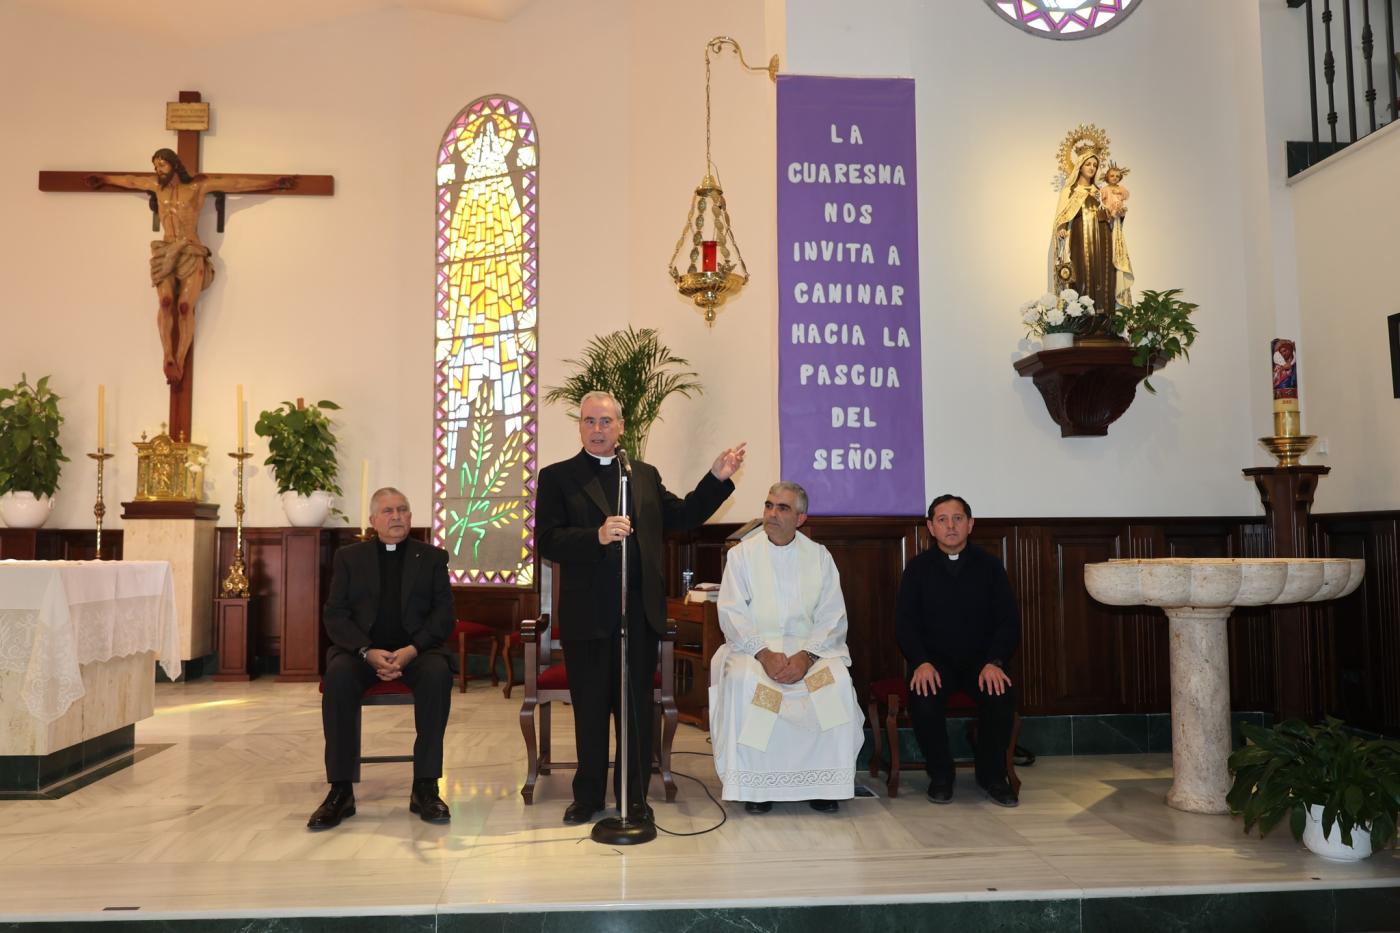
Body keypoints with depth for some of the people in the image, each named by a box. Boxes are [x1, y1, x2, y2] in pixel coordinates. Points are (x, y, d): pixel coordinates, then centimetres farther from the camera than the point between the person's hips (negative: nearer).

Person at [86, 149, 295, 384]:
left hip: (192, 255, -2)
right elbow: (130, 181, 36)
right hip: (165, 254, 3)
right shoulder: (157, 185, 19)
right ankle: (168, 358, -27)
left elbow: (237, 183, 6)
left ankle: (179, 362, -19)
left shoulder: (198, 186, 7)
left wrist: (272, 183, 6)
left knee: (185, 306, -18)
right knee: (166, 301, -21)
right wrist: (103, 179, 52)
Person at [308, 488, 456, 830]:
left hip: (416, 649, 0)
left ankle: (425, 787, -27)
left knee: (438, 671, -33)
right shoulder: (349, 557, 13)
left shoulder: (432, 557, 12)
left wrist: (412, 650, -16)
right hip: (362, 649, 1)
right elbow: (335, 615, 3)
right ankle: (341, 790, -26)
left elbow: (443, 614, 3)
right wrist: (368, 652, -15)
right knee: (338, 673, -33)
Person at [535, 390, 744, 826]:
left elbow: (682, 517, 13)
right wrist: (597, 536, -24)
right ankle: (588, 795, 25)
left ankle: (635, 795, 22)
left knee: (637, 708, 9)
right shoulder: (557, 477, 1)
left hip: (640, 613, 3)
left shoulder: (645, 475, 13)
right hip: (587, 617, -2)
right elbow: (547, 541, -9)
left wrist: (717, 478, 5)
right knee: (590, 709, 9)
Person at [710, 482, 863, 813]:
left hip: (810, 646, 1)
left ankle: (824, 783, -14)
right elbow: (732, 614, -3)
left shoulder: (819, 556, 8)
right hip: (753, 646, -1)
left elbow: (832, 616, 1)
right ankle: (754, 784, -19)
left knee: (838, 681, -28)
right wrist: (764, 653, -18)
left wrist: (806, 656, -16)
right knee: (741, 680, -32)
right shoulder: (742, 554, 5)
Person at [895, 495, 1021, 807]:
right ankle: (940, 774, -4)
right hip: (934, 660, -1)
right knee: (923, 699, -31)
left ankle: (992, 773, -3)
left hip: (981, 659, 1)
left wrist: (995, 662, -18)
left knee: (1002, 695, -29)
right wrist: (921, 662, -20)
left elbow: (1009, 622, 1)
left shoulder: (989, 565, 4)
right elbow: (905, 623, -2)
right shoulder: (918, 568, 3)